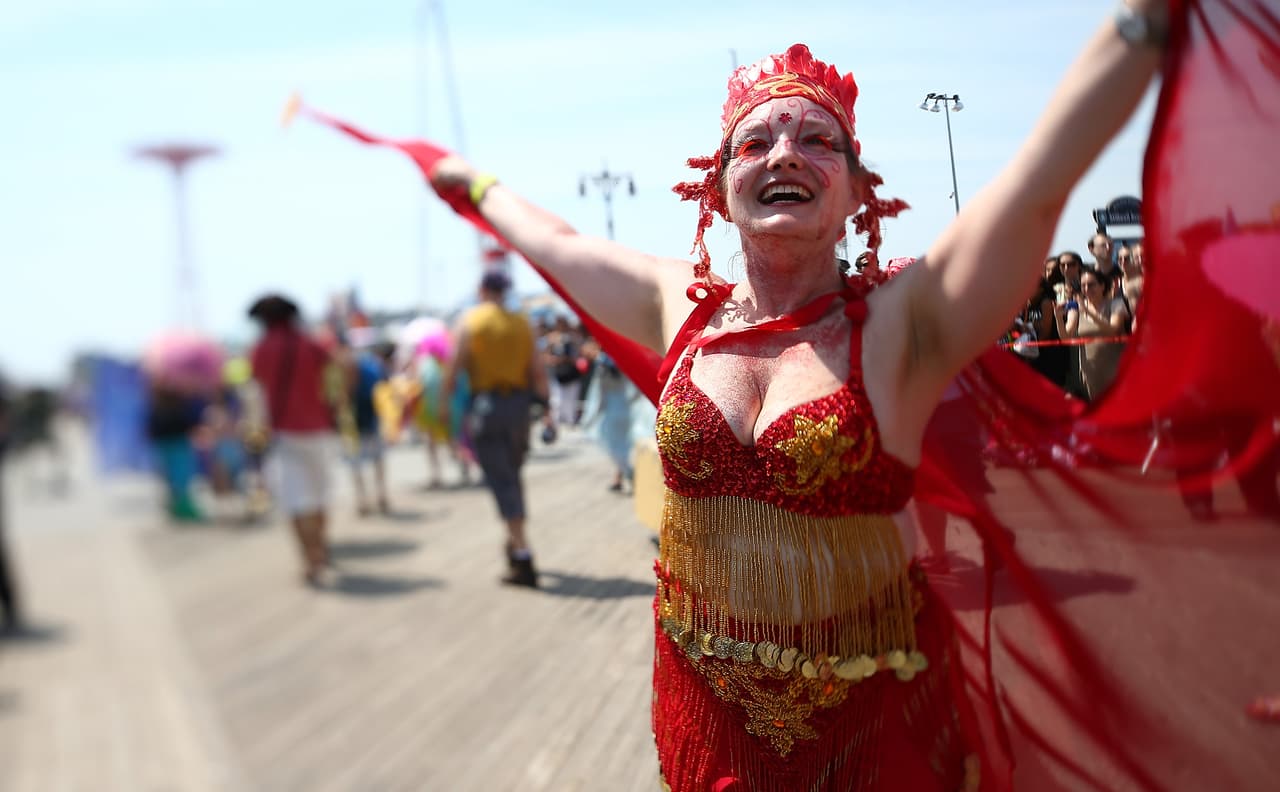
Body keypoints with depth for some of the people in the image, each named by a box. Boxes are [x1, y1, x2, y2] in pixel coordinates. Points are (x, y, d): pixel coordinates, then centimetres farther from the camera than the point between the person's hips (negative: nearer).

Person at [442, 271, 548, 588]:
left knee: (501, 481, -4)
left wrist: (444, 400, 1)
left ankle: (523, 562, -10)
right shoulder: (522, 324, 7)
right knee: (512, 476, 21)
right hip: (518, 404, 4)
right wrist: (541, 398, 11)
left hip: (485, 404, -4)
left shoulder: (470, 321, -4)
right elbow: (537, 371, 4)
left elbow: (455, 365, -8)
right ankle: (515, 545, 33)